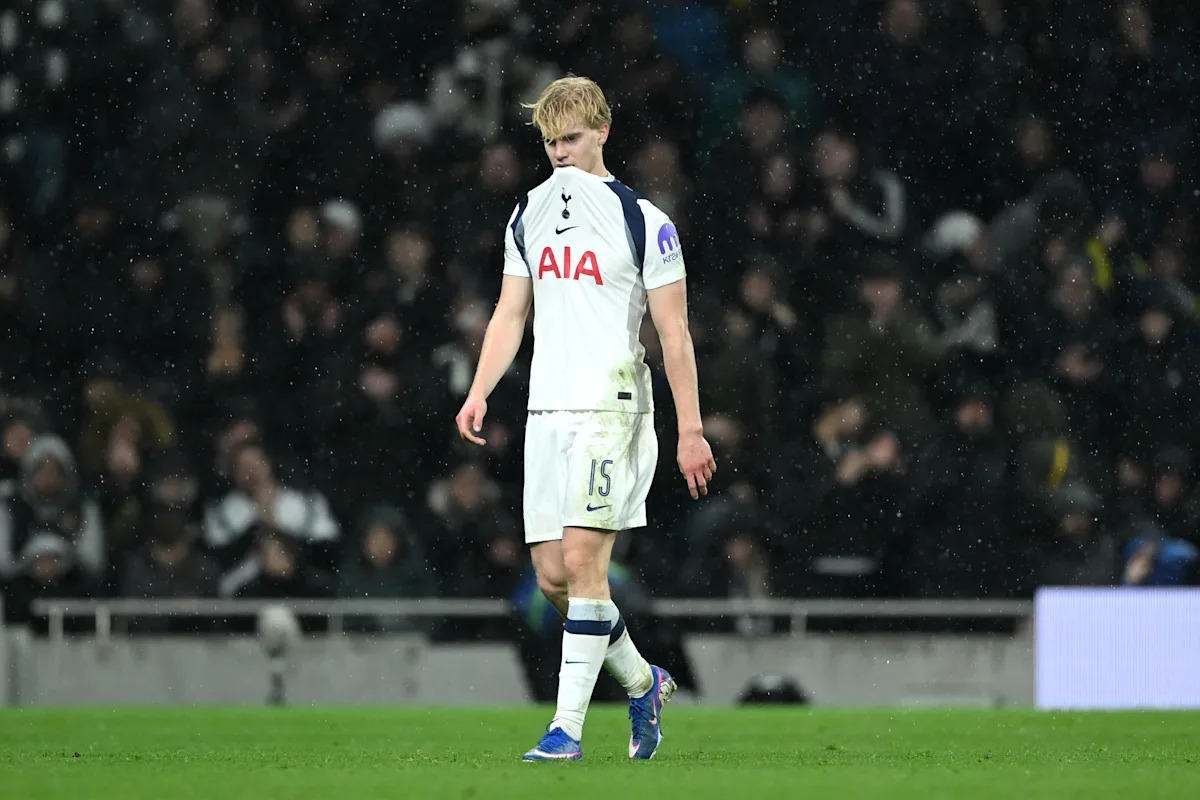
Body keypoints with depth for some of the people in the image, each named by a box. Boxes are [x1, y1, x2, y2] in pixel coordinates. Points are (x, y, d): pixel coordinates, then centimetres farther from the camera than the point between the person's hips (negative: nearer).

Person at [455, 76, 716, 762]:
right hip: (546, 414, 6)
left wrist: (691, 430, -6)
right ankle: (642, 682, 26)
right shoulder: (528, 216, 14)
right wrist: (480, 392, 3)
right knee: (553, 577, 4)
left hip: (613, 409, -6)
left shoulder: (643, 220, -2)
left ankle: (568, 726, -14)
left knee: (581, 559, -15)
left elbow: (675, 333, -2)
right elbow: (510, 314, 18)